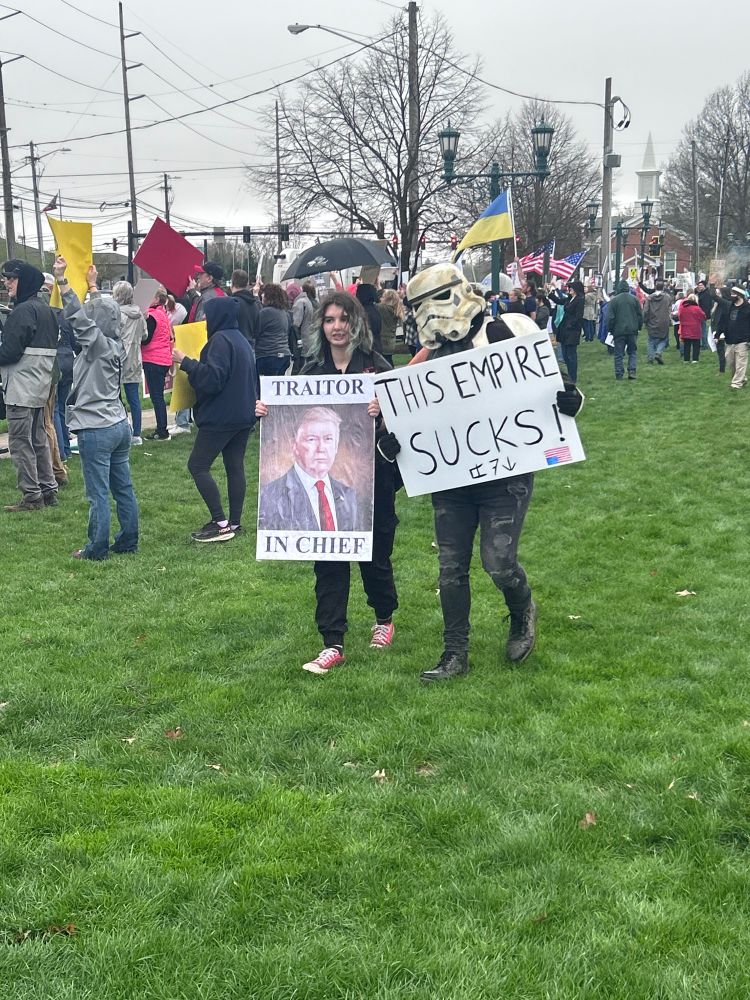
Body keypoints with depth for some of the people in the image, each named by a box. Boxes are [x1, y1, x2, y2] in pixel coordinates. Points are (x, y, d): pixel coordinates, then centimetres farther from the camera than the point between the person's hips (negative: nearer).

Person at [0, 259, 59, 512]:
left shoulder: (23, 310, -16)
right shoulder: (44, 309, 14)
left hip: (22, 387, -10)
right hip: (40, 386, 10)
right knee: (38, 439, 16)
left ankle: (31, 496, -1)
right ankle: (48, 490, 21)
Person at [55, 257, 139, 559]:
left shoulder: (97, 344, -14)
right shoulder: (116, 345, 7)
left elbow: (78, 317, -23)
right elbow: (103, 312, 23)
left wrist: (62, 280, -24)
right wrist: (92, 286, 35)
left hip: (95, 429, -9)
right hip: (119, 425, 9)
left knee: (98, 494, -1)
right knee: (123, 488, 13)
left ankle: (97, 548, 5)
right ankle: (128, 541, 21)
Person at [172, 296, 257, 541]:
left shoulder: (220, 340, -14)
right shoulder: (240, 338, 16)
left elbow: (212, 378, -24)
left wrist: (185, 362, -15)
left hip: (221, 416, -10)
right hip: (243, 415, 10)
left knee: (197, 466, -4)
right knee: (235, 467, 11)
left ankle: (221, 524, -8)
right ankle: (235, 522, 14)